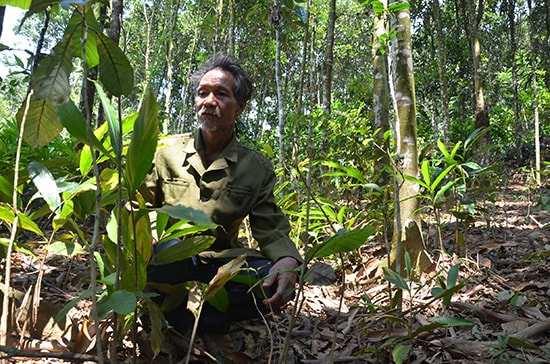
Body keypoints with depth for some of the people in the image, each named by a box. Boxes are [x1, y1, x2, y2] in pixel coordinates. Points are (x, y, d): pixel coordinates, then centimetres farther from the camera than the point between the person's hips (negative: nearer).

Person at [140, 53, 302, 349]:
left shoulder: (257, 168, 4)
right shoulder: (166, 150, 3)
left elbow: (272, 229, 0)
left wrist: (287, 259, -24)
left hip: (220, 266, 1)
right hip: (167, 265, -1)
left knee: (279, 281, -25)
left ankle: (186, 315, -17)